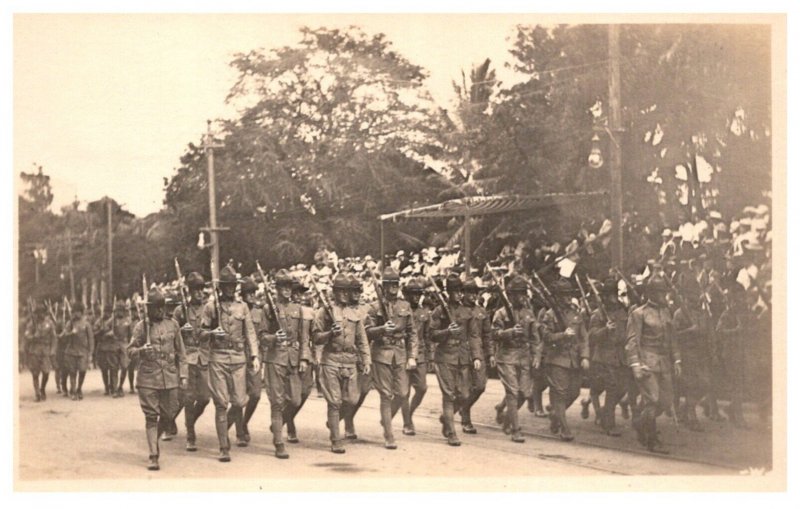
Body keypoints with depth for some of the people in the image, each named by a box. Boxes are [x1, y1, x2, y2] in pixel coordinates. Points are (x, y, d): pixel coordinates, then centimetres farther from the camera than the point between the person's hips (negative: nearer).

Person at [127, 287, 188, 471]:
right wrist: (140, 350, -24)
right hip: (148, 378, -3)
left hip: (170, 378, 3)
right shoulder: (141, 326, 0)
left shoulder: (172, 324, 7)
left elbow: (180, 352, 11)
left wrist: (183, 374, 6)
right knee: (151, 417, -3)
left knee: (169, 414, 9)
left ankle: (154, 438, 37)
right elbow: (130, 350, -2)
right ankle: (153, 456, 0)